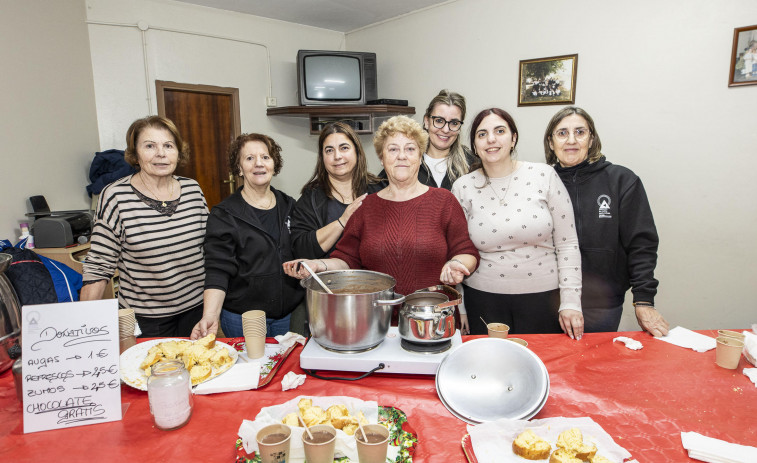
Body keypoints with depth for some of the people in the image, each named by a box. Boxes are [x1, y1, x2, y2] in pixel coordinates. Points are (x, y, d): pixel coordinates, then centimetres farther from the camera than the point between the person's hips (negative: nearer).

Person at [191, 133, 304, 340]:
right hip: (242, 319, -3)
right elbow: (218, 271, -11)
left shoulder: (289, 206, 7)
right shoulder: (223, 215, -6)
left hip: (291, 315, 4)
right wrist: (210, 315, -24)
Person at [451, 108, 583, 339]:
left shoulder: (544, 175, -3)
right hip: (483, 300, 1)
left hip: (543, 297, 0)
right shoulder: (462, 187, -1)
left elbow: (567, 244, -1)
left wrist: (570, 302, -5)